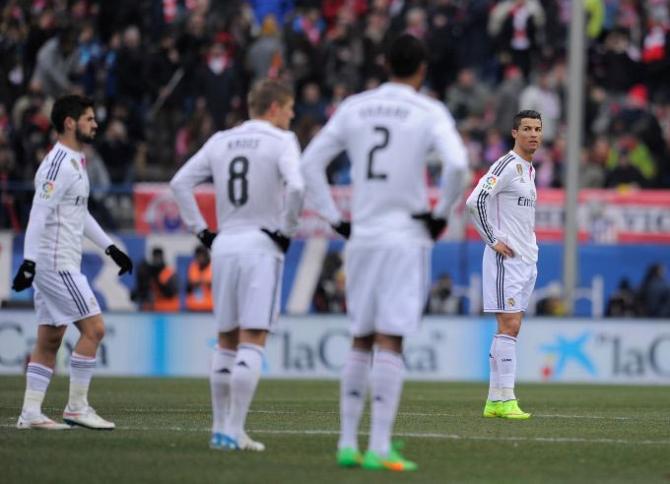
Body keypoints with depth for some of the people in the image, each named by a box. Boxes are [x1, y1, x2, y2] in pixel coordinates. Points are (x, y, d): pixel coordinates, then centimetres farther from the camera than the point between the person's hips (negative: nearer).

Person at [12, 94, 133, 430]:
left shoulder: (75, 162, 17)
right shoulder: (60, 164, -15)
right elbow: (39, 214, -22)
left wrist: (110, 248, 26)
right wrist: (29, 261, -27)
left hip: (61, 264, 10)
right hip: (56, 263, -10)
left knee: (49, 340, 9)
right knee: (93, 328, -9)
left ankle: (30, 412, 9)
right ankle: (76, 408, -5)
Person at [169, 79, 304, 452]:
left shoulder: (221, 142, 12)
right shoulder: (281, 142, -5)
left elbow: (180, 183, 11)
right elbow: (296, 187, -21)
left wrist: (202, 231, 12)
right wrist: (287, 229, -8)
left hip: (224, 245, 6)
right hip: (262, 245, -6)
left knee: (227, 342, 14)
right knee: (252, 342, -7)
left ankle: (221, 427, 16)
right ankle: (233, 431, -13)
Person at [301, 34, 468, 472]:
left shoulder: (354, 108, 9)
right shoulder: (429, 113, -5)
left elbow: (311, 163, 9)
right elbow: (456, 163, -20)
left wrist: (334, 218, 11)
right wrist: (442, 213, -6)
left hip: (362, 238, 4)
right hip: (406, 238, -4)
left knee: (361, 341, 14)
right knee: (390, 342, -7)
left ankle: (348, 442, 14)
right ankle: (379, 448, -11)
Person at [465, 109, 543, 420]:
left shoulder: (529, 169, 17)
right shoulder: (507, 165, -12)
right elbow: (474, 201, -21)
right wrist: (493, 241, -17)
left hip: (526, 260, 9)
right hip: (506, 257, -9)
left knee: (511, 328, 8)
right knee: (509, 326, -12)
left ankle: (495, 400, 10)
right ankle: (505, 398, -12)